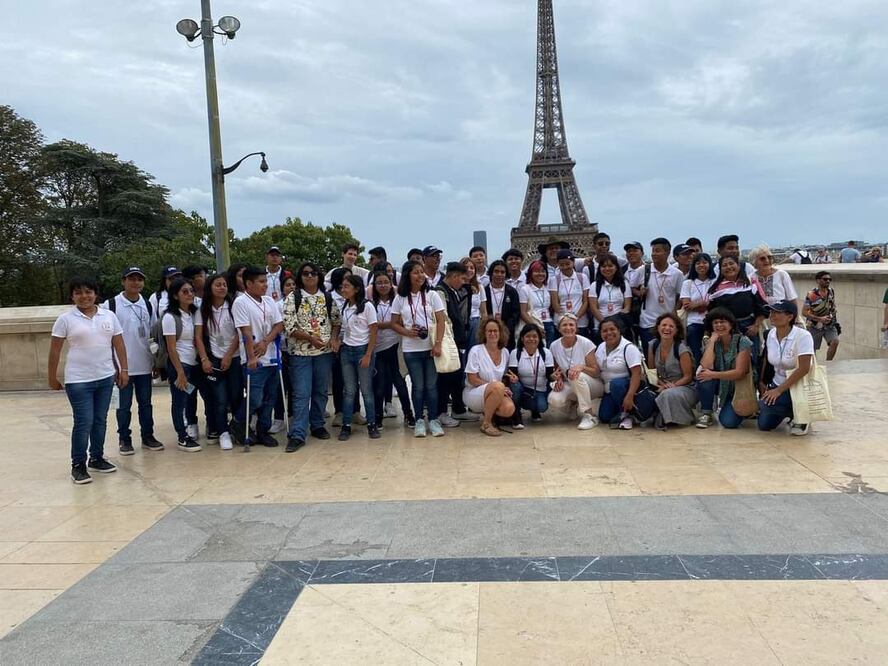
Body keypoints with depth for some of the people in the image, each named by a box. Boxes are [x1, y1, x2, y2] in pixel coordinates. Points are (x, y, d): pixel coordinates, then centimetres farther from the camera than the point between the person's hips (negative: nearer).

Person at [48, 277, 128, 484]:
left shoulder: (109, 316, 4)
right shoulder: (65, 319, -6)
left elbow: (119, 344, 8)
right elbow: (55, 350, -2)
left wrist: (124, 369, 4)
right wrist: (52, 377, -1)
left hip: (106, 378, 4)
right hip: (78, 381, -4)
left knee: (100, 421, 12)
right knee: (83, 423, -4)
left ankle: (97, 459, 25)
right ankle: (78, 465, 9)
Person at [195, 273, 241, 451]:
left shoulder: (233, 306, -3)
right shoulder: (204, 309, 3)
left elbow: (239, 334, -4)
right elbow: (198, 336, 2)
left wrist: (228, 356, -7)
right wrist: (204, 359, -7)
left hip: (234, 358, -1)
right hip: (213, 359, 1)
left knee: (236, 396, -1)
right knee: (220, 399, -2)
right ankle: (223, 433, 11)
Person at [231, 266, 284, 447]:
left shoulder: (269, 301, 11)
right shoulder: (241, 303, -8)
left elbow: (279, 325, 7)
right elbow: (246, 333, -14)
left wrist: (265, 342, -10)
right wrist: (251, 357, -19)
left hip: (272, 357, 6)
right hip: (254, 360, -6)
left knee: (270, 398, 10)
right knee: (255, 399, -7)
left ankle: (263, 432, 22)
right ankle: (239, 424, 18)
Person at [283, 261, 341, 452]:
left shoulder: (327, 297, 8)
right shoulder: (293, 298, -2)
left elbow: (337, 321, 11)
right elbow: (289, 326, -9)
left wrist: (334, 338, -7)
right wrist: (310, 338, -19)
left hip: (325, 351, 3)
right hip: (301, 351, -3)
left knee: (321, 391, 11)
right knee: (301, 394, -6)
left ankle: (317, 426, 25)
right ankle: (297, 435, -5)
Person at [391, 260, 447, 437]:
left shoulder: (432, 295, 1)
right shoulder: (400, 298, 2)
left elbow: (440, 321, -2)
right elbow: (394, 323, 6)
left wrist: (438, 344, -12)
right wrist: (408, 332, -13)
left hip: (431, 347, 0)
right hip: (411, 349, 0)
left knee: (431, 385, 4)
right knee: (418, 386, 4)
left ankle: (433, 420, 14)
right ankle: (419, 421, 16)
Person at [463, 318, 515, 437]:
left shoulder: (505, 352, 6)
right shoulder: (476, 351, -9)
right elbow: (472, 379, -12)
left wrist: (511, 378, -6)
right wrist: (497, 386, -19)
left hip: (498, 394, 4)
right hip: (473, 393, -4)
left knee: (509, 409, -29)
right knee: (498, 386, -37)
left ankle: (488, 414, 5)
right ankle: (486, 423, -18)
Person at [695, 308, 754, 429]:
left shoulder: (742, 342, -16)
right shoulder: (709, 342, -6)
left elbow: (740, 373, -23)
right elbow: (706, 367, -24)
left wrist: (713, 375, -26)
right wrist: (712, 340, -21)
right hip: (721, 386, 3)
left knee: (728, 422, -22)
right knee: (703, 375, -29)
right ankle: (706, 414, -10)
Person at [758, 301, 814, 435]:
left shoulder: (803, 336, -20)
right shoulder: (770, 334, -1)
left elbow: (803, 369, -26)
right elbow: (767, 361, 14)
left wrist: (778, 390, -26)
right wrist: (762, 383, 4)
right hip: (776, 385, 6)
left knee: (765, 403, -29)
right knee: (764, 424, -3)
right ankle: (788, 412, 27)